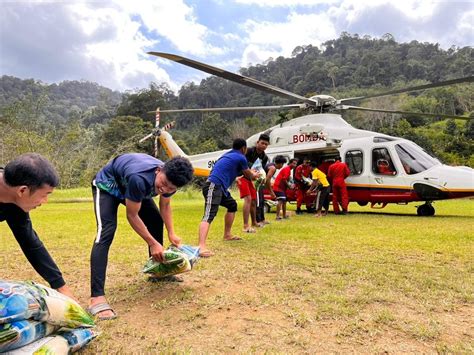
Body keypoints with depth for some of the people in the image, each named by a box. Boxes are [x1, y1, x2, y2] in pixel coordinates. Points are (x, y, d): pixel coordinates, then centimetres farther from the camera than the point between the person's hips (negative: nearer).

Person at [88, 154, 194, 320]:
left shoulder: (170, 180, -23)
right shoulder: (139, 178, -44)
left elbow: (165, 206, -1)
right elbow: (132, 215, -30)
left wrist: (171, 233, -9)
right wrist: (153, 243, -24)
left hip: (131, 187, 7)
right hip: (107, 185, -7)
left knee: (156, 221, 6)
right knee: (106, 232, -25)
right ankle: (97, 297, -27)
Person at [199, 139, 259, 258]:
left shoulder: (229, 155, 26)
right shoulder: (241, 158, 0)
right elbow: (249, 176, 17)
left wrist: (251, 173, 60)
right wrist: (255, 175, 40)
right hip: (213, 186, -10)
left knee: (232, 205, 27)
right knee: (209, 215, -25)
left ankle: (227, 235, 34)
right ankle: (201, 247, -39)